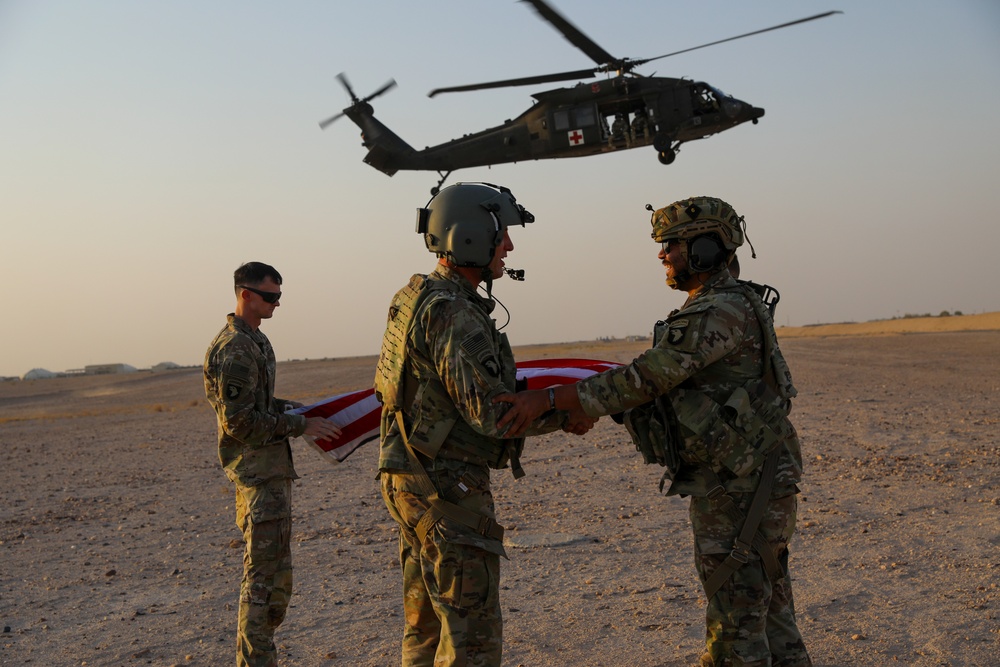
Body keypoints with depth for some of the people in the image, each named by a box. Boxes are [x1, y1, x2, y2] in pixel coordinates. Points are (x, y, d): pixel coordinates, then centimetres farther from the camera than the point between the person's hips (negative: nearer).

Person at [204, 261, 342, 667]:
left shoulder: (256, 340, 15)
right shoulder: (233, 349, -17)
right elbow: (239, 421, -22)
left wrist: (301, 410, 12)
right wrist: (301, 425, -19)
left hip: (273, 469, 10)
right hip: (256, 472, -10)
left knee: (275, 568, 16)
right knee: (262, 572, -6)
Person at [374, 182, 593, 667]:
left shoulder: (417, 299, 11)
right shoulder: (453, 316, -20)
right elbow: (490, 412, -23)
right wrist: (565, 414, -10)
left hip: (412, 482, 10)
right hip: (445, 491, -10)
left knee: (427, 627, 18)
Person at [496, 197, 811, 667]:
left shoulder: (721, 312, -19)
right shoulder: (716, 309, 14)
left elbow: (647, 378, -26)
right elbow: (665, 383, 19)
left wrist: (548, 399, -27)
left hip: (740, 493, -10)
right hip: (751, 487, 10)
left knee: (735, 627, 0)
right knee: (768, 615, 17)